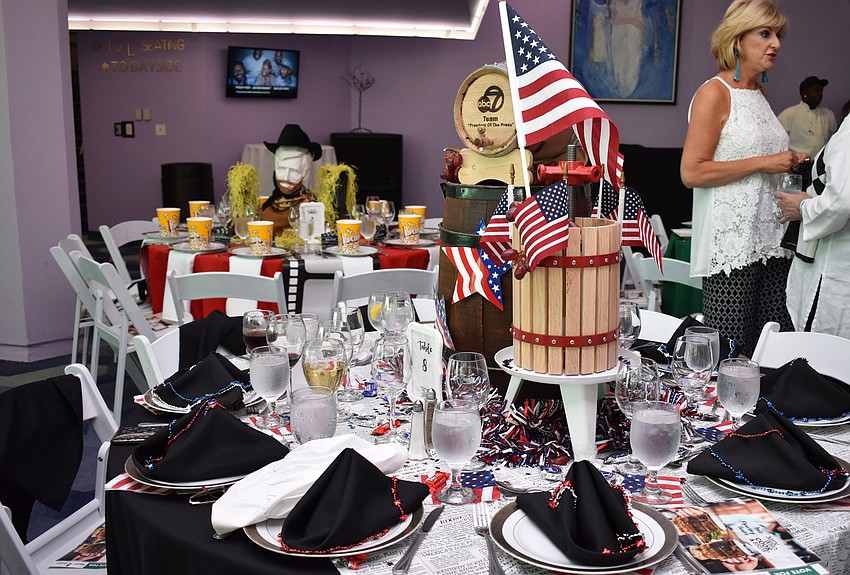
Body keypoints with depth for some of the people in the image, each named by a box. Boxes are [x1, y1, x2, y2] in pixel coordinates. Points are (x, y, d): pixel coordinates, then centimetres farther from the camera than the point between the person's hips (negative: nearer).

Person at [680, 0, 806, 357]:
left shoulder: (759, 93, 17)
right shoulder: (714, 93, -7)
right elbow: (691, 172, -16)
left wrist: (788, 164, 11)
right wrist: (764, 163, -14)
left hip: (769, 240, 8)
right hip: (732, 244, -8)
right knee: (731, 357, -4)